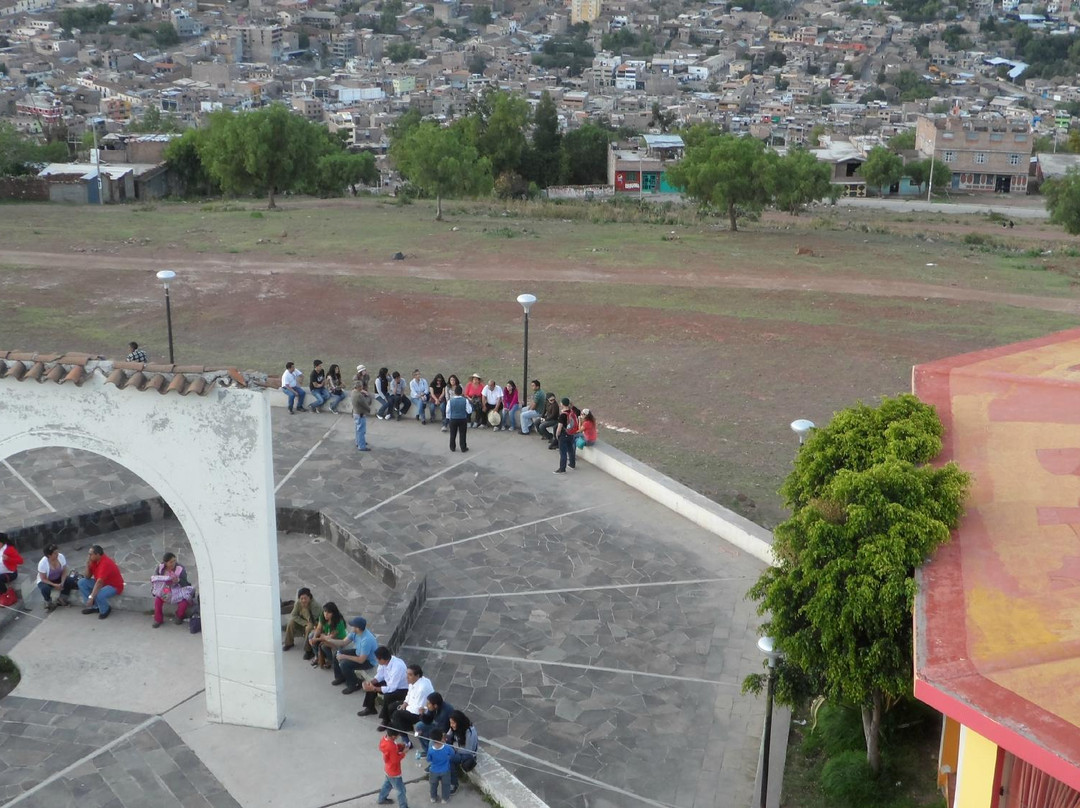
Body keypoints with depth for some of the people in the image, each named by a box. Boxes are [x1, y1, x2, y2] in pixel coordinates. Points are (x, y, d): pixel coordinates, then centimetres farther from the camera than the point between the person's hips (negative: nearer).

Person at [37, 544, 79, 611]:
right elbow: (43, 579, -21)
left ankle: (62, 599, -1)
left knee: (71, 581, -22)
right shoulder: (42, 563, -28)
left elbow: (64, 572, -9)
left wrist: (62, 583, -25)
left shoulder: (61, 557, -19)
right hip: (45, 581, -4)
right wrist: (55, 585, -31)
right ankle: (48, 602, -4)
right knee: (45, 588, -36)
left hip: (58, 579, 4)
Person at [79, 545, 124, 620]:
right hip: (102, 583, 9)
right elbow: (88, 577, 2)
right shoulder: (94, 561, -3)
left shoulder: (105, 563, -30)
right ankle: (94, 606, 5)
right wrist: (87, 565, -13)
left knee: (98, 595, -36)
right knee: (82, 582, 0)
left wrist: (91, 597, -40)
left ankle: (105, 610, -1)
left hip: (114, 586, -9)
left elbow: (99, 582, -36)